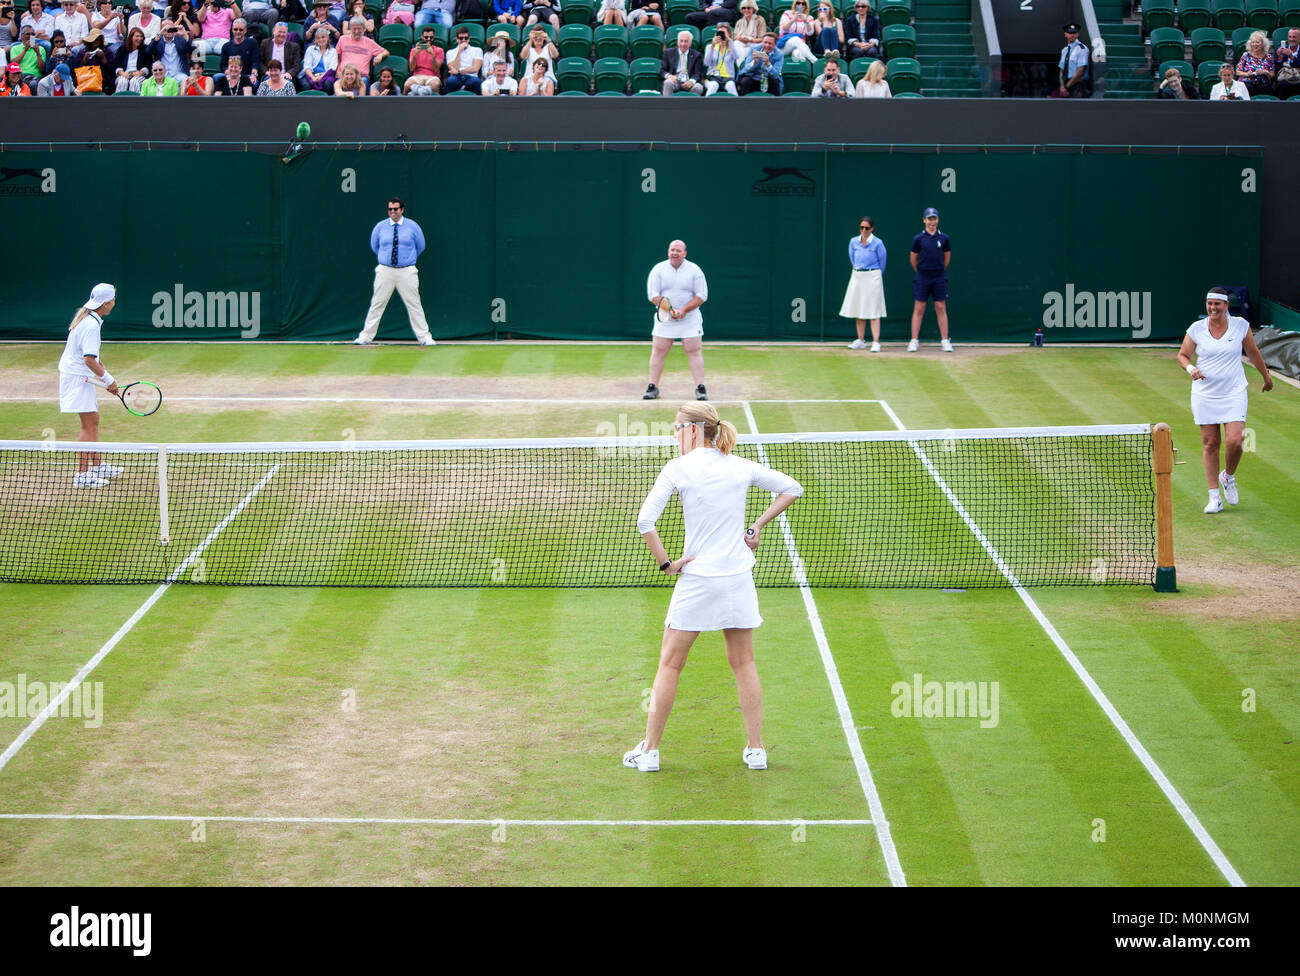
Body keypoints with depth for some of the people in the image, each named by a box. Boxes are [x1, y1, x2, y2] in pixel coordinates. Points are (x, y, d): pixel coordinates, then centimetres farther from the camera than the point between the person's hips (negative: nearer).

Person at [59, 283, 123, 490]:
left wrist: (105, 375, 15)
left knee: (93, 421, 19)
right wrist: (108, 379, -19)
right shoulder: (91, 326, -22)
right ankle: (82, 474, -8)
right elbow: (89, 359, -28)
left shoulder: (88, 319, 10)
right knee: (89, 426, -9)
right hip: (77, 378, -11)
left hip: (82, 377, 11)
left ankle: (97, 466, 29)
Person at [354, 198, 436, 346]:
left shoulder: (412, 226, 3)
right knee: (377, 304, 1)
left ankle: (424, 337, 2)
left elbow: (420, 246, 16)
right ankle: (365, 337, 6)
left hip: (407, 271, -1)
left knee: (414, 305, -2)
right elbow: (374, 246, 20)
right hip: (385, 271, 1)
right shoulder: (380, 226, 5)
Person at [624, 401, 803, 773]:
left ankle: (649, 750, 10)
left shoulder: (677, 468, -9)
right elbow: (792, 488, 13)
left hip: (697, 580, -4)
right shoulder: (741, 466, 3)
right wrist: (757, 526, 10)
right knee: (743, 663, 13)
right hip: (739, 579, 4)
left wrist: (665, 563, -7)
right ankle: (756, 749, 14)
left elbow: (645, 522, -15)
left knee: (669, 664, 6)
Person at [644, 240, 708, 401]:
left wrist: (683, 310, -16)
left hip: (690, 320, -1)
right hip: (664, 321, 1)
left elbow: (702, 295, -3)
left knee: (694, 351, -7)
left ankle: (700, 388, -5)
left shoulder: (694, 270, -1)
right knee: (658, 351, -1)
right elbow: (653, 294, -3)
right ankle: (653, 388, 6)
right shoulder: (658, 269, 1)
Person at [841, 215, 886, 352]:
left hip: (873, 277, -5)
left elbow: (882, 260, 3)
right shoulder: (853, 242, 4)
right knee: (858, 310, 8)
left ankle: (876, 343, -12)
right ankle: (861, 341, 17)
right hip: (857, 277, 5)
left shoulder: (877, 243, -8)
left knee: (873, 311, -9)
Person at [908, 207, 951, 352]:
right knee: (918, 309, 0)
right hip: (922, 278, -1)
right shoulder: (918, 239, -2)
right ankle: (914, 341, 2)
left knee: (941, 309, 2)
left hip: (939, 278, 1)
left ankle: (945, 341, 4)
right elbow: (914, 258, 8)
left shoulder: (944, 238, 2)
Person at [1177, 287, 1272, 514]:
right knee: (1210, 444, 2)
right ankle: (1214, 497, 9)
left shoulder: (1240, 326, -1)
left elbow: (1253, 353, 13)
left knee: (1234, 441, -15)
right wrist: (1190, 369, -13)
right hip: (1204, 395, 1)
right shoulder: (1196, 329, -2)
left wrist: (1266, 376, 23)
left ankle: (1228, 476, 17)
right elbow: (1182, 355, 9)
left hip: (1233, 394, -1)